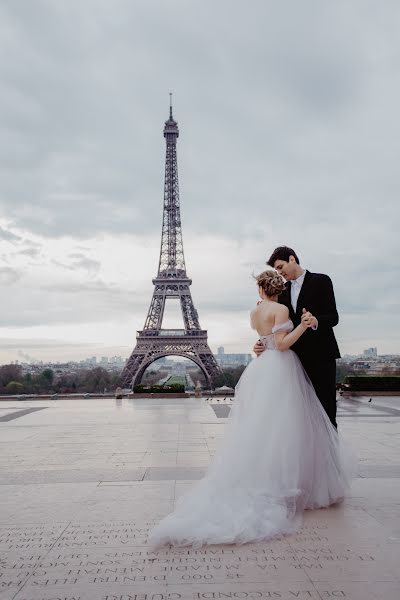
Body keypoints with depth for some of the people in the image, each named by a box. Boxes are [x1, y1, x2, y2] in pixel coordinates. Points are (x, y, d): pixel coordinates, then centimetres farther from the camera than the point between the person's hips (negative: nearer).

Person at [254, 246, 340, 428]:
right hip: (297, 357, 5)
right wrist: (263, 343, -2)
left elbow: (333, 316, -9)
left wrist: (316, 321, -30)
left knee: (325, 407, -5)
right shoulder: (284, 292, 16)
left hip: (321, 355, -5)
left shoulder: (320, 281, -1)